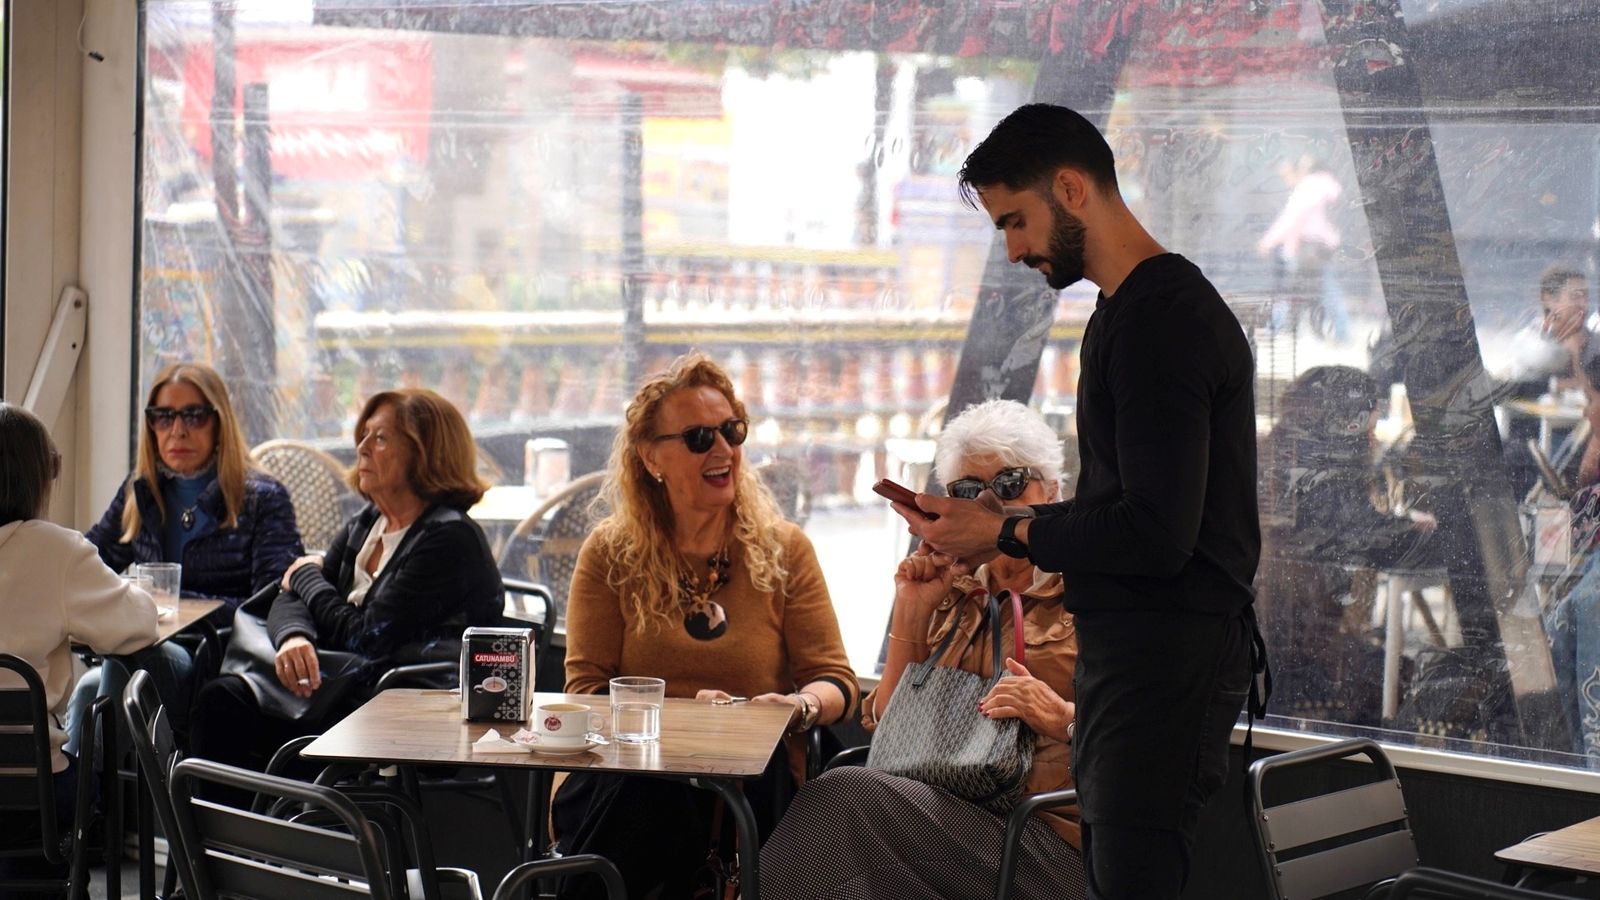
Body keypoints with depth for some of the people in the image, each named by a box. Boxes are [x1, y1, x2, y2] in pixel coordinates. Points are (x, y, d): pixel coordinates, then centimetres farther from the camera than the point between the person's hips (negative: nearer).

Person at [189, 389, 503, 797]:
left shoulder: (450, 539, -14)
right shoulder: (365, 525, 15)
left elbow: (366, 637, -17)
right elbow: (289, 601, 10)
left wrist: (308, 576, 2)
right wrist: (294, 636, -16)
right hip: (347, 684, 8)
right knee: (221, 698, -15)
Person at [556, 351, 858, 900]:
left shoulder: (784, 551, 11)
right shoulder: (609, 554, 10)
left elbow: (837, 683, 8)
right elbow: (587, 691, 3)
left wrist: (800, 706, -17)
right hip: (625, 781, 0)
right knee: (649, 792, -38)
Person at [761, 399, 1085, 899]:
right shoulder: (951, 594, 22)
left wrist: (1063, 716, -17)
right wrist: (909, 616, 9)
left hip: (1047, 837, -4)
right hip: (945, 815, 4)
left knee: (846, 796, -28)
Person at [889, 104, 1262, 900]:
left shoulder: (1159, 320, -16)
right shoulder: (1134, 310, 17)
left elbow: (1157, 536, -22)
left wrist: (1008, 536, -10)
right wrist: (1009, 524, 9)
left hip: (1165, 662, -11)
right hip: (1127, 652, 11)